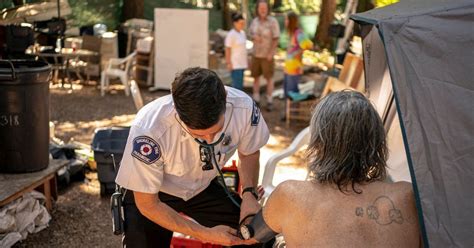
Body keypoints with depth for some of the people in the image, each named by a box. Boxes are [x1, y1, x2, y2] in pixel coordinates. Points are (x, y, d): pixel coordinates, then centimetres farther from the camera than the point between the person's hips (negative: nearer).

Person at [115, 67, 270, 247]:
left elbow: (249, 153, -3)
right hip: (153, 192, -3)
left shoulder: (244, 107, -28)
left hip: (203, 187, 3)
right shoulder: (149, 130, -38)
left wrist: (249, 193, -20)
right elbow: (148, 204, -23)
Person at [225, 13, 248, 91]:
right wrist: (228, 63, -14)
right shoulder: (231, 34, -13)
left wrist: (246, 61, 15)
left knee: (240, 84, 10)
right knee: (237, 84, -8)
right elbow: (227, 49, -12)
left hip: (242, 63, 8)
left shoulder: (242, 33, 10)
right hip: (235, 64, -8)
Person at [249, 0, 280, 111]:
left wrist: (270, 54, -20)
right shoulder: (254, 21, 2)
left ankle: (269, 101, 10)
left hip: (267, 55, -5)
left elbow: (276, 39, -14)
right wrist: (254, 37, -16)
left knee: (269, 78, 1)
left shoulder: (273, 21, -14)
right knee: (255, 76, 8)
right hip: (256, 54, 5)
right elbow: (251, 35, 10)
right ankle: (256, 101, 17)